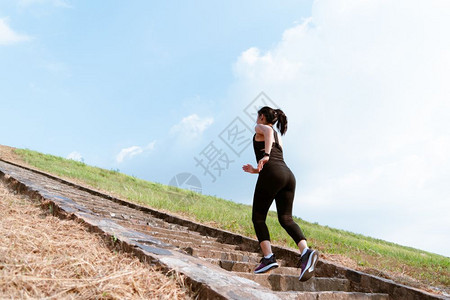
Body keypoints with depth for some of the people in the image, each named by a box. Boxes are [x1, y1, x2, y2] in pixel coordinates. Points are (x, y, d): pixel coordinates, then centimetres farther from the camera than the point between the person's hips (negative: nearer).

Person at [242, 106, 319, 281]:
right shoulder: (278, 138, 34)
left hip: (272, 174, -7)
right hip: (288, 175, 7)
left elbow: (268, 130, -12)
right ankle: (306, 252, -25)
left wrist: (266, 155, -22)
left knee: (258, 217, 2)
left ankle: (268, 257, -13)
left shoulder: (260, 128, 14)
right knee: (286, 219, -1)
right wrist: (255, 171, 39)